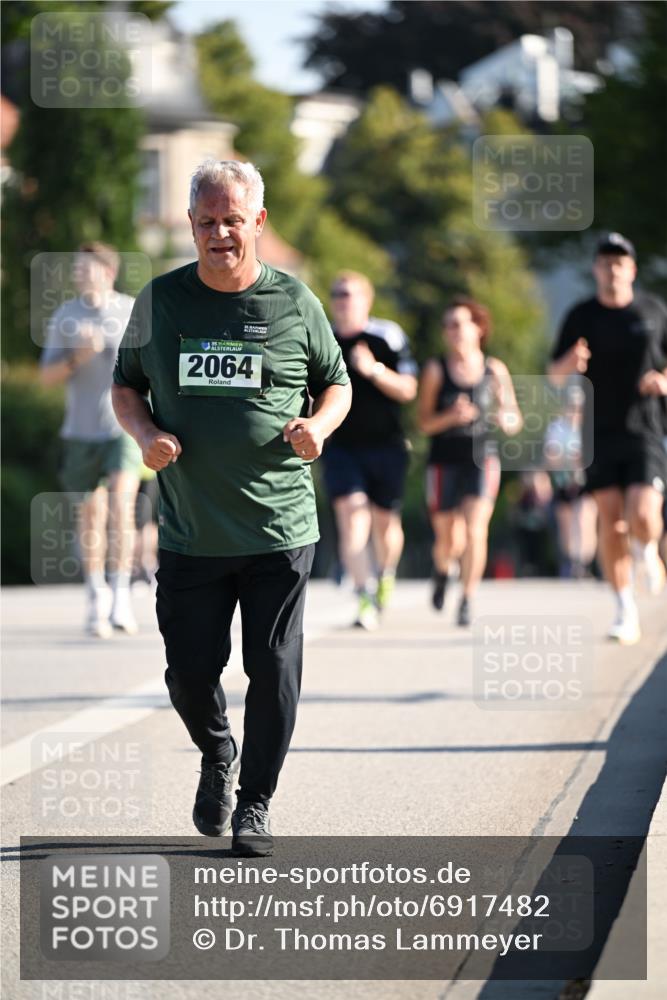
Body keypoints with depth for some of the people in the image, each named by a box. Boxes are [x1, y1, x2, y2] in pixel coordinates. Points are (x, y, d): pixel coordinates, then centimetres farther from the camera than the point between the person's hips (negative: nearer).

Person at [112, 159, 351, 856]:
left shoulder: (294, 303, 2)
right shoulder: (160, 300, 4)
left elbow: (337, 383, 13)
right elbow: (125, 385, 15)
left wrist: (317, 426, -9)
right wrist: (145, 434, -6)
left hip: (280, 530, -1)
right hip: (188, 531, 1)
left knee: (273, 671, -1)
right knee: (189, 672, 2)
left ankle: (255, 802, 16)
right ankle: (218, 757, 33)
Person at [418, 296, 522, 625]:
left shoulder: (495, 370, 3)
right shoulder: (435, 370, -1)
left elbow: (515, 420, 10)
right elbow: (424, 422, -3)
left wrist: (506, 419, -14)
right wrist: (452, 416, -21)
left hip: (482, 459, 0)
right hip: (444, 462, 0)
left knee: (475, 531, -17)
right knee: (449, 542, 5)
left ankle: (467, 600, -6)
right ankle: (442, 570, 41)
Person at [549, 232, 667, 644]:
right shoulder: (582, 316, 5)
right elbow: (555, 375, 8)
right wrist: (570, 362, -15)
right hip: (601, 435, 1)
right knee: (612, 523, -2)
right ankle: (626, 612, 6)